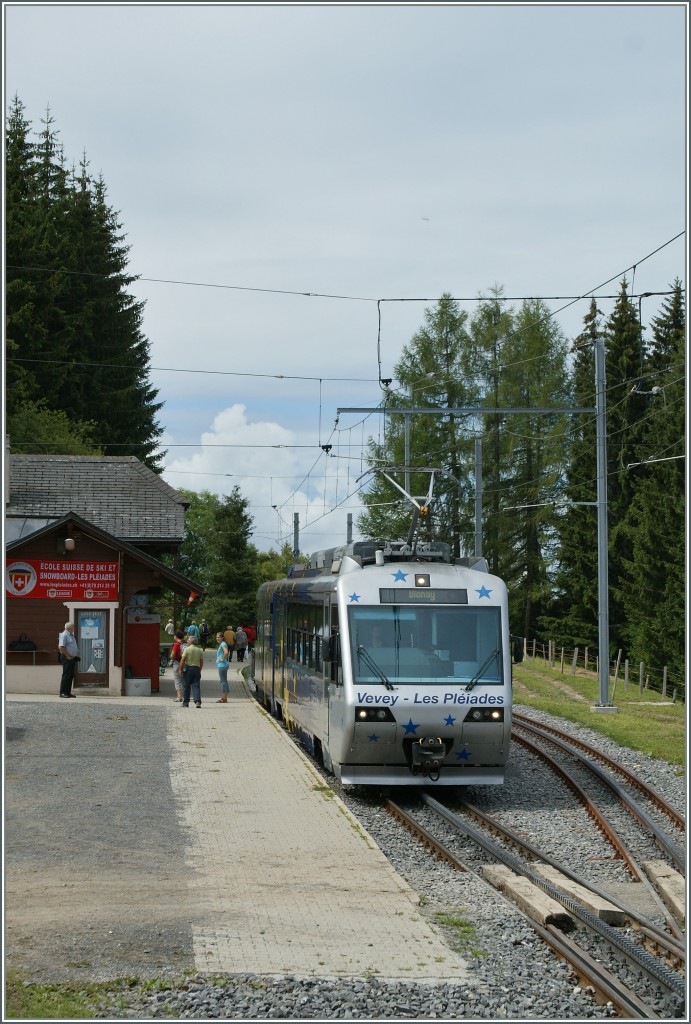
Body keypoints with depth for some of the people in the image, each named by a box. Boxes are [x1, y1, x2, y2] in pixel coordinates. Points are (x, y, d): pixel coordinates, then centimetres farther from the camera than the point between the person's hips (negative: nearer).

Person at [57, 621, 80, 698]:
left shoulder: (71, 635, 19)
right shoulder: (64, 635, -11)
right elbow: (61, 647, -20)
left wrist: (76, 656, 15)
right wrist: (68, 656, -17)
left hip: (72, 658, 9)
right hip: (66, 658, -9)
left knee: (71, 675, 9)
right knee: (66, 675, -10)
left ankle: (68, 692, 13)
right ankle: (63, 692, -8)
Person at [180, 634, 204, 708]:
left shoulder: (187, 649, -6)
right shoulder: (200, 650, 8)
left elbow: (182, 660, -11)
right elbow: (201, 662, 10)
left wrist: (181, 669, -5)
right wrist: (199, 670, 20)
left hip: (188, 668, -3)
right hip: (197, 669, 3)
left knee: (186, 686, 6)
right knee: (196, 686, 0)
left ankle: (186, 702, 11)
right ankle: (197, 701, -15)